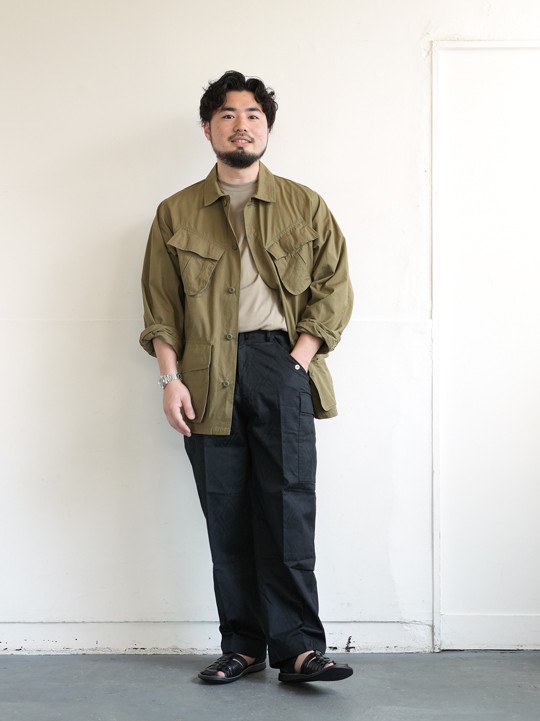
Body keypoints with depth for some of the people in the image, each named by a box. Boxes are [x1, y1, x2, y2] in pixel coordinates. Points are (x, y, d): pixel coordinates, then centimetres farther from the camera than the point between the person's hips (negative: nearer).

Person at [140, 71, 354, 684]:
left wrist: (297, 360, -5)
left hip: (281, 364, -1)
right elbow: (159, 306, 9)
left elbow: (334, 290, 7)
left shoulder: (304, 207, 11)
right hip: (207, 374, 1)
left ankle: (298, 647, -4)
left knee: (288, 506, -8)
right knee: (226, 513, 2)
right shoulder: (176, 214, 13)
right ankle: (242, 646, 10)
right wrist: (170, 378, -2)